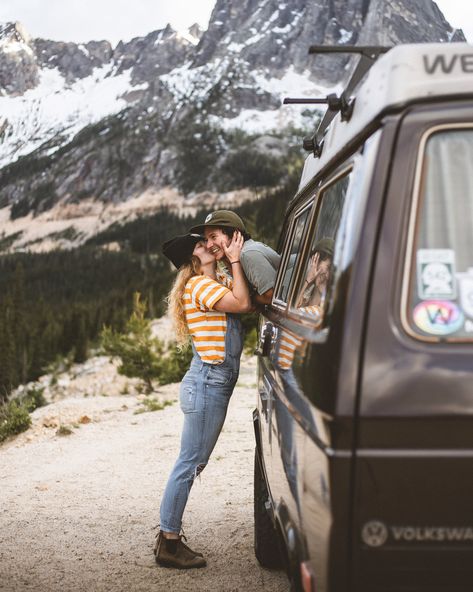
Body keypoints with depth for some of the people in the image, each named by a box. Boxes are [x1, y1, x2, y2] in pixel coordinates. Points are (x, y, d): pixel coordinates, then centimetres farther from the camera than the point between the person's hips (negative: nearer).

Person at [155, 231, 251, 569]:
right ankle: (169, 545, -1)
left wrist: (239, 256, 11)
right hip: (207, 384, -10)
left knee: (193, 464, 13)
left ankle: (169, 536, 21)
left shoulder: (218, 284, 21)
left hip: (215, 385, 10)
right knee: (190, 464, -7)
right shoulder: (199, 285, -10)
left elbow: (248, 299, 17)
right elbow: (242, 303, -16)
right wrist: (235, 261, -8)